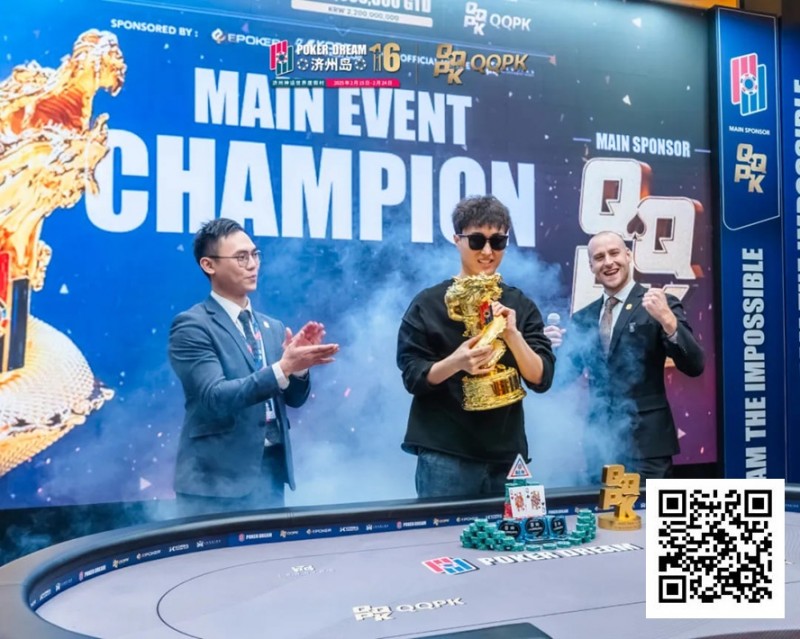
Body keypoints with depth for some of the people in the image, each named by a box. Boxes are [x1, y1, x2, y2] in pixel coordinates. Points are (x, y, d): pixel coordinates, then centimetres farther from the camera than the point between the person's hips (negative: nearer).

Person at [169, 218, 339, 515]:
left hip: (272, 474, 6)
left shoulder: (273, 327, 11)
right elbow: (215, 397, -19)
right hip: (218, 481, -6)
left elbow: (293, 398, 9)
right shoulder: (192, 325, -8)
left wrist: (299, 363, -11)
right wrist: (282, 368, -28)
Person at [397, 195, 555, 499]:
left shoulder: (521, 305, 7)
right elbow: (412, 376, -5)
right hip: (444, 456, -3)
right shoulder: (428, 303, -1)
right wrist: (455, 362, -24)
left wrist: (513, 335, -16)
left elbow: (542, 379, 1)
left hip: (506, 455, 3)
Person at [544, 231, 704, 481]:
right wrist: (558, 348, -6)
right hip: (599, 441, 4)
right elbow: (567, 378, 14)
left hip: (646, 441, -4)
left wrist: (667, 319, -26)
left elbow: (694, 366, -11)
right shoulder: (583, 318, 11)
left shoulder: (661, 305, -3)